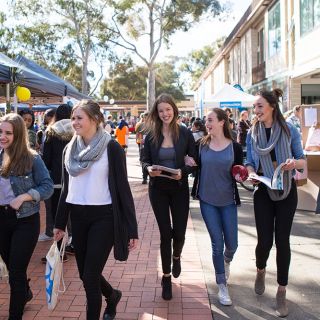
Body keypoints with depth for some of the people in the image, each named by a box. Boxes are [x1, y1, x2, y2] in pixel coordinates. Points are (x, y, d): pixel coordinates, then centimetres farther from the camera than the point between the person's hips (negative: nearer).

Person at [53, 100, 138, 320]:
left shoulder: (111, 148, -9)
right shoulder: (70, 149, 8)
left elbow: (123, 188, -9)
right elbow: (66, 189, 14)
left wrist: (132, 228, -10)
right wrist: (60, 223, 15)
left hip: (103, 217, -6)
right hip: (78, 217, 6)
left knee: (90, 276, -4)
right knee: (85, 274, 14)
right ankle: (112, 295, 44)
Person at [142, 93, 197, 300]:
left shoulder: (185, 133, -4)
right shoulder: (151, 135, -1)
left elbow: (195, 161, -1)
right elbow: (145, 160, 6)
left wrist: (183, 171, -20)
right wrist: (149, 169, -16)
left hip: (179, 188, 0)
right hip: (158, 189, 1)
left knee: (179, 231, 3)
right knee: (165, 232, 4)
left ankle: (176, 257, 40)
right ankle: (166, 277, 21)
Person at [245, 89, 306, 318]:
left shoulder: (290, 130, -6)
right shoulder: (252, 133, 0)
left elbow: (303, 161, -2)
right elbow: (250, 163, 4)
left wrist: (294, 163, -24)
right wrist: (251, 174, -18)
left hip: (287, 190, -1)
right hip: (263, 191, 1)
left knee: (282, 240, 0)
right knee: (265, 239, 0)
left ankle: (282, 291, 16)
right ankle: (261, 271, 34)